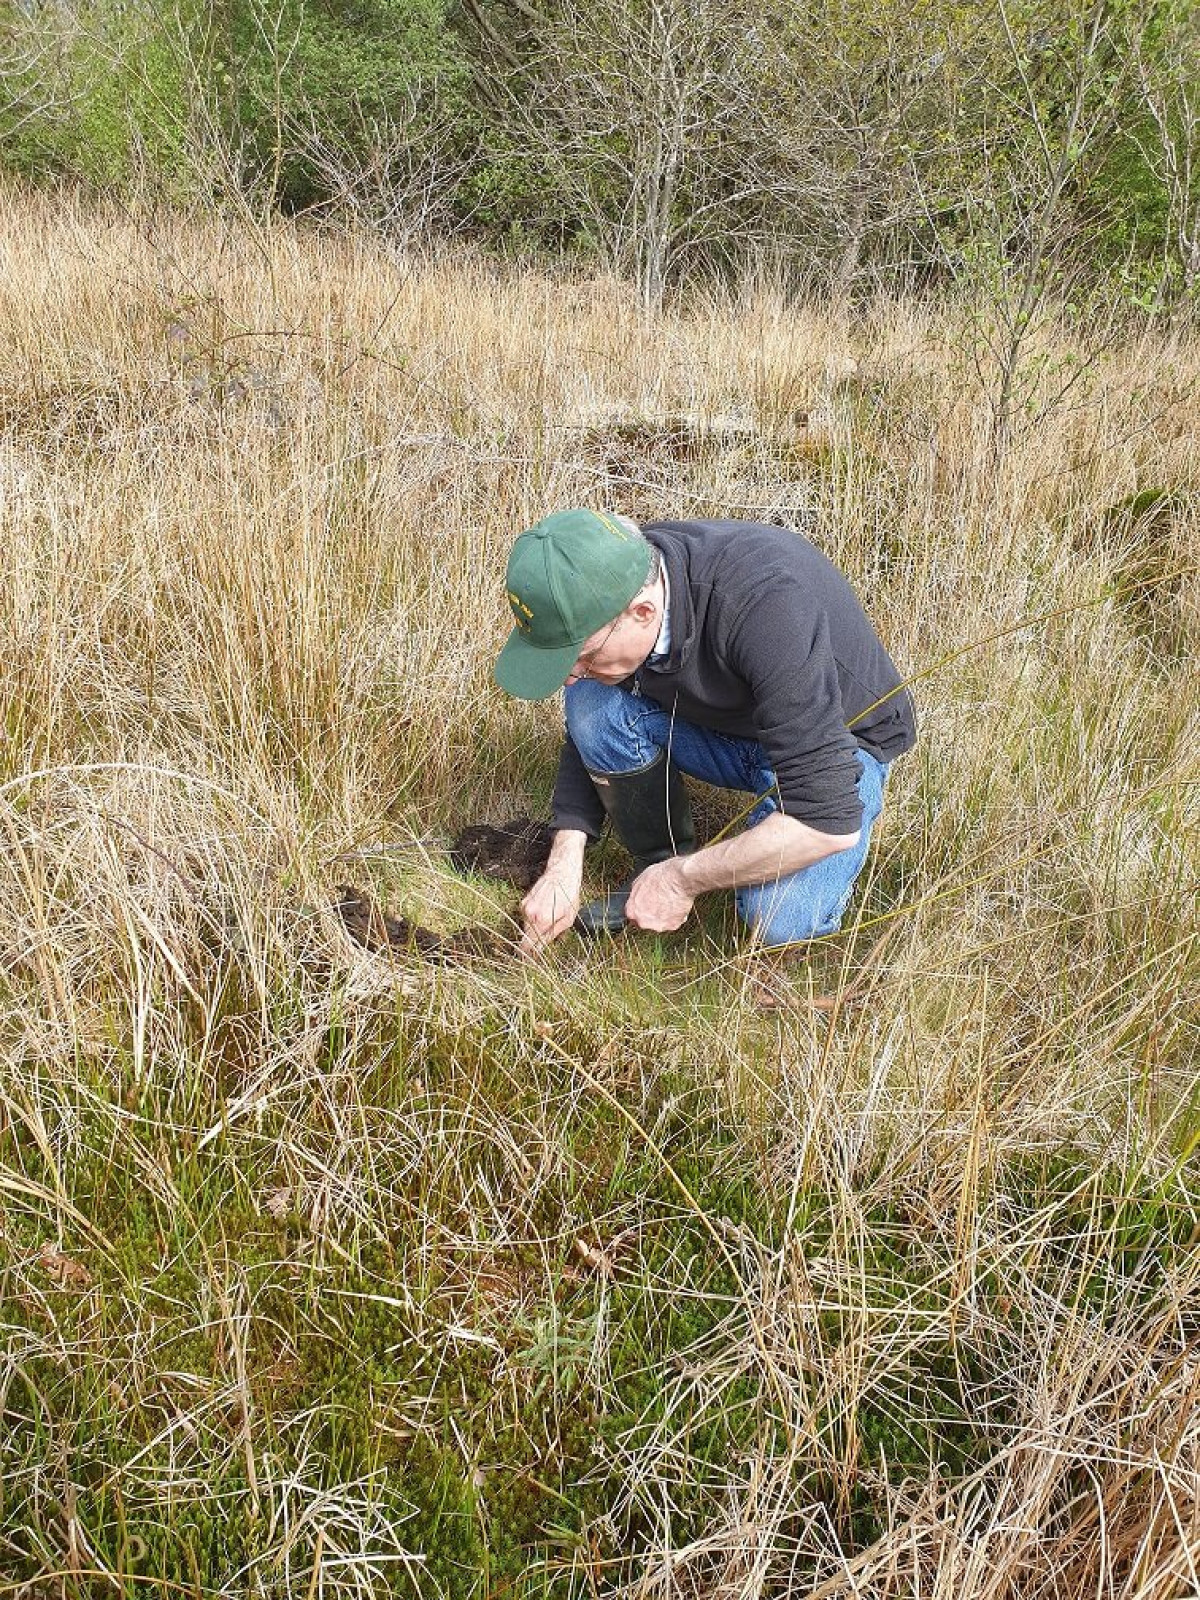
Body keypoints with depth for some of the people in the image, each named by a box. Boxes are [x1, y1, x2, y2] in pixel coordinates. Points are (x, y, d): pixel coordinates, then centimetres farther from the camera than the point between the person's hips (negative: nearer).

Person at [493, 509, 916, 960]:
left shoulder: (767, 603, -39)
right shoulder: (605, 589, -20)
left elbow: (829, 821, -37)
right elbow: (585, 736, -2)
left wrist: (686, 878, -27)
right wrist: (564, 861, -15)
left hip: (841, 738, -5)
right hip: (721, 721, 5)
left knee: (779, 920, -31)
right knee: (594, 704, -22)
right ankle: (658, 863, -1)